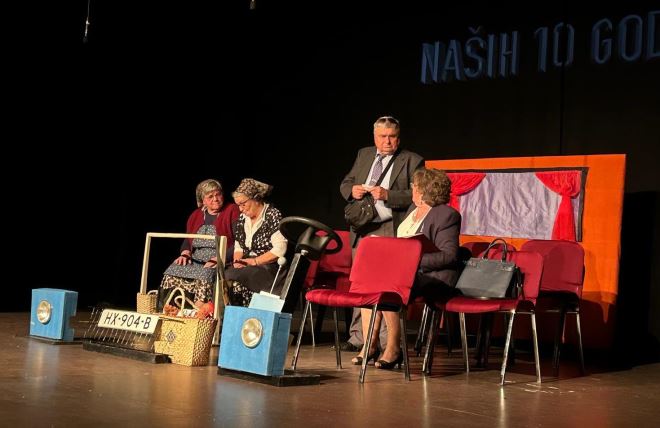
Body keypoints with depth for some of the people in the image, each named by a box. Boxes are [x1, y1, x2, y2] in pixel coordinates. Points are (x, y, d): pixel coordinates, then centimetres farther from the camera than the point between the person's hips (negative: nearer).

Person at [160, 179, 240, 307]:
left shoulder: (232, 211, 0)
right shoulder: (196, 215, 19)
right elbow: (187, 240, 23)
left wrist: (217, 259, -19)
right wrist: (185, 254, 0)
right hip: (196, 261, 6)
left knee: (205, 277, -36)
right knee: (171, 275, -18)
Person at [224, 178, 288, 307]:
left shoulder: (273, 215, -6)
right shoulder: (242, 217, 15)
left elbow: (279, 250, -14)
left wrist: (254, 261, -15)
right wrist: (237, 261, -2)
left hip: (270, 268, -6)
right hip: (247, 267, 6)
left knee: (230, 278, -29)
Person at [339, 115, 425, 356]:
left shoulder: (412, 161, 1)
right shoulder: (363, 155, 17)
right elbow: (345, 184, 20)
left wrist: (388, 195, -19)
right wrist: (352, 190, -3)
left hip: (391, 231, -5)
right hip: (362, 229, 5)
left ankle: (385, 342, -4)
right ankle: (358, 337, 18)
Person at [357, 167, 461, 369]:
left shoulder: (447, 215, -9)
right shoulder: (414, 209, 20)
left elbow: (449, 255, -17)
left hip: (433, 276, -9)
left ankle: (393, 350, -17)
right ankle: (369, 345, -12)